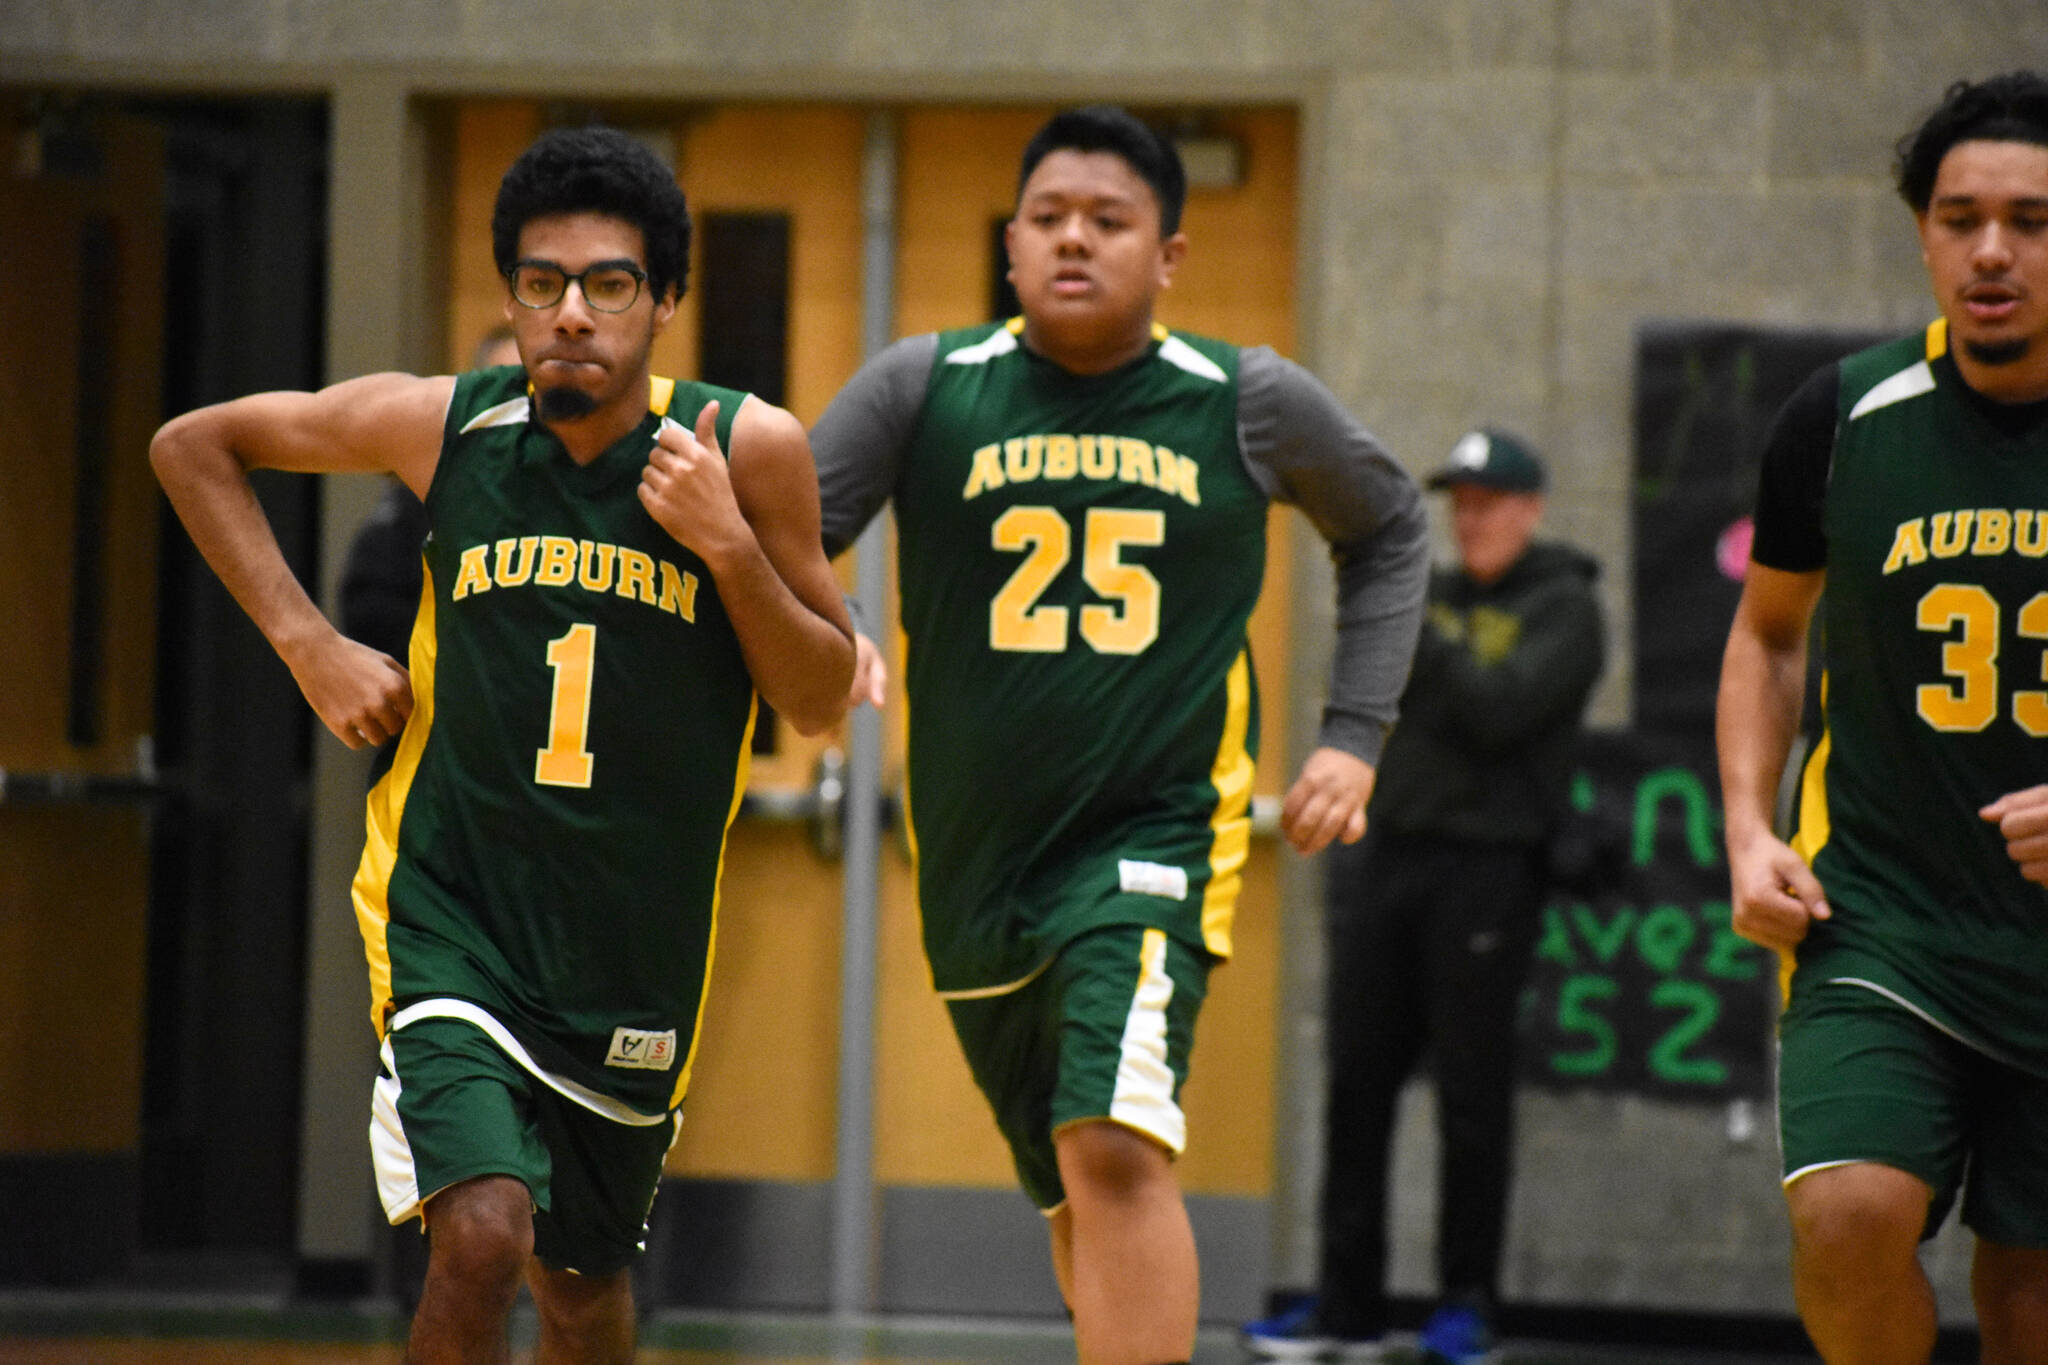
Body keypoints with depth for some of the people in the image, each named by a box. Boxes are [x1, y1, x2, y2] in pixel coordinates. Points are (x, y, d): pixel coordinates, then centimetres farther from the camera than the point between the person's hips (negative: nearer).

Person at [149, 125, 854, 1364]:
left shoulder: (748, 450, -9)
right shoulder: (445, 425, -8)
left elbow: (822, 701, -4)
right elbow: (194, 445, 7)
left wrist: (728, 543, -20)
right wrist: (309, 643, -3)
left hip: (637, 941, 2)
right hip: (453, 915, -2)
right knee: (483, 1236, -24)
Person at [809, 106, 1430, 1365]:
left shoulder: (1251, 403, 0)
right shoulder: (924, 389, -1)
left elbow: (1389, 532, 17)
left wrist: (1354, 737, 8)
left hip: (1158, 836, -3)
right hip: (974, 856, 3)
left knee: (1114, 1142, -25)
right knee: (1076, 1200, 14)